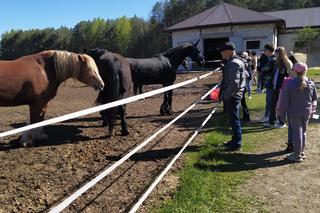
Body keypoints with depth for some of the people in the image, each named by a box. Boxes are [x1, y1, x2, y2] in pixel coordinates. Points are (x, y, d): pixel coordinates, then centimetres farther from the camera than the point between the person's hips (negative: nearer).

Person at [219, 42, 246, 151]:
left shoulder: (234, 63, -19)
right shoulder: (230, 62, 13)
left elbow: (234, 83, -25)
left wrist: (226, 95, -18)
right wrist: (223, 93, 13)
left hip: (232, 96, -10)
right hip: (230, 95, 10)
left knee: (234, 119, -2)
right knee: (233, 118, 17)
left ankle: (237, 143, 7)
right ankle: (235, 140, 29)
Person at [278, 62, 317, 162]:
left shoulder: (290, 83, -16)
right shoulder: (311, 83, -3)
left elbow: (285, 100, -12)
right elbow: (314, 99, 7)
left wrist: (282, 112, -3)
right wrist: (312, 110, 19)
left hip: (294, 112, -4)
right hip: (307, 112, 4)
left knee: (297, 132, 2)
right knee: (303, 131, 16)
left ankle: (297, 155, 9)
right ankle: (301, 152, 28)